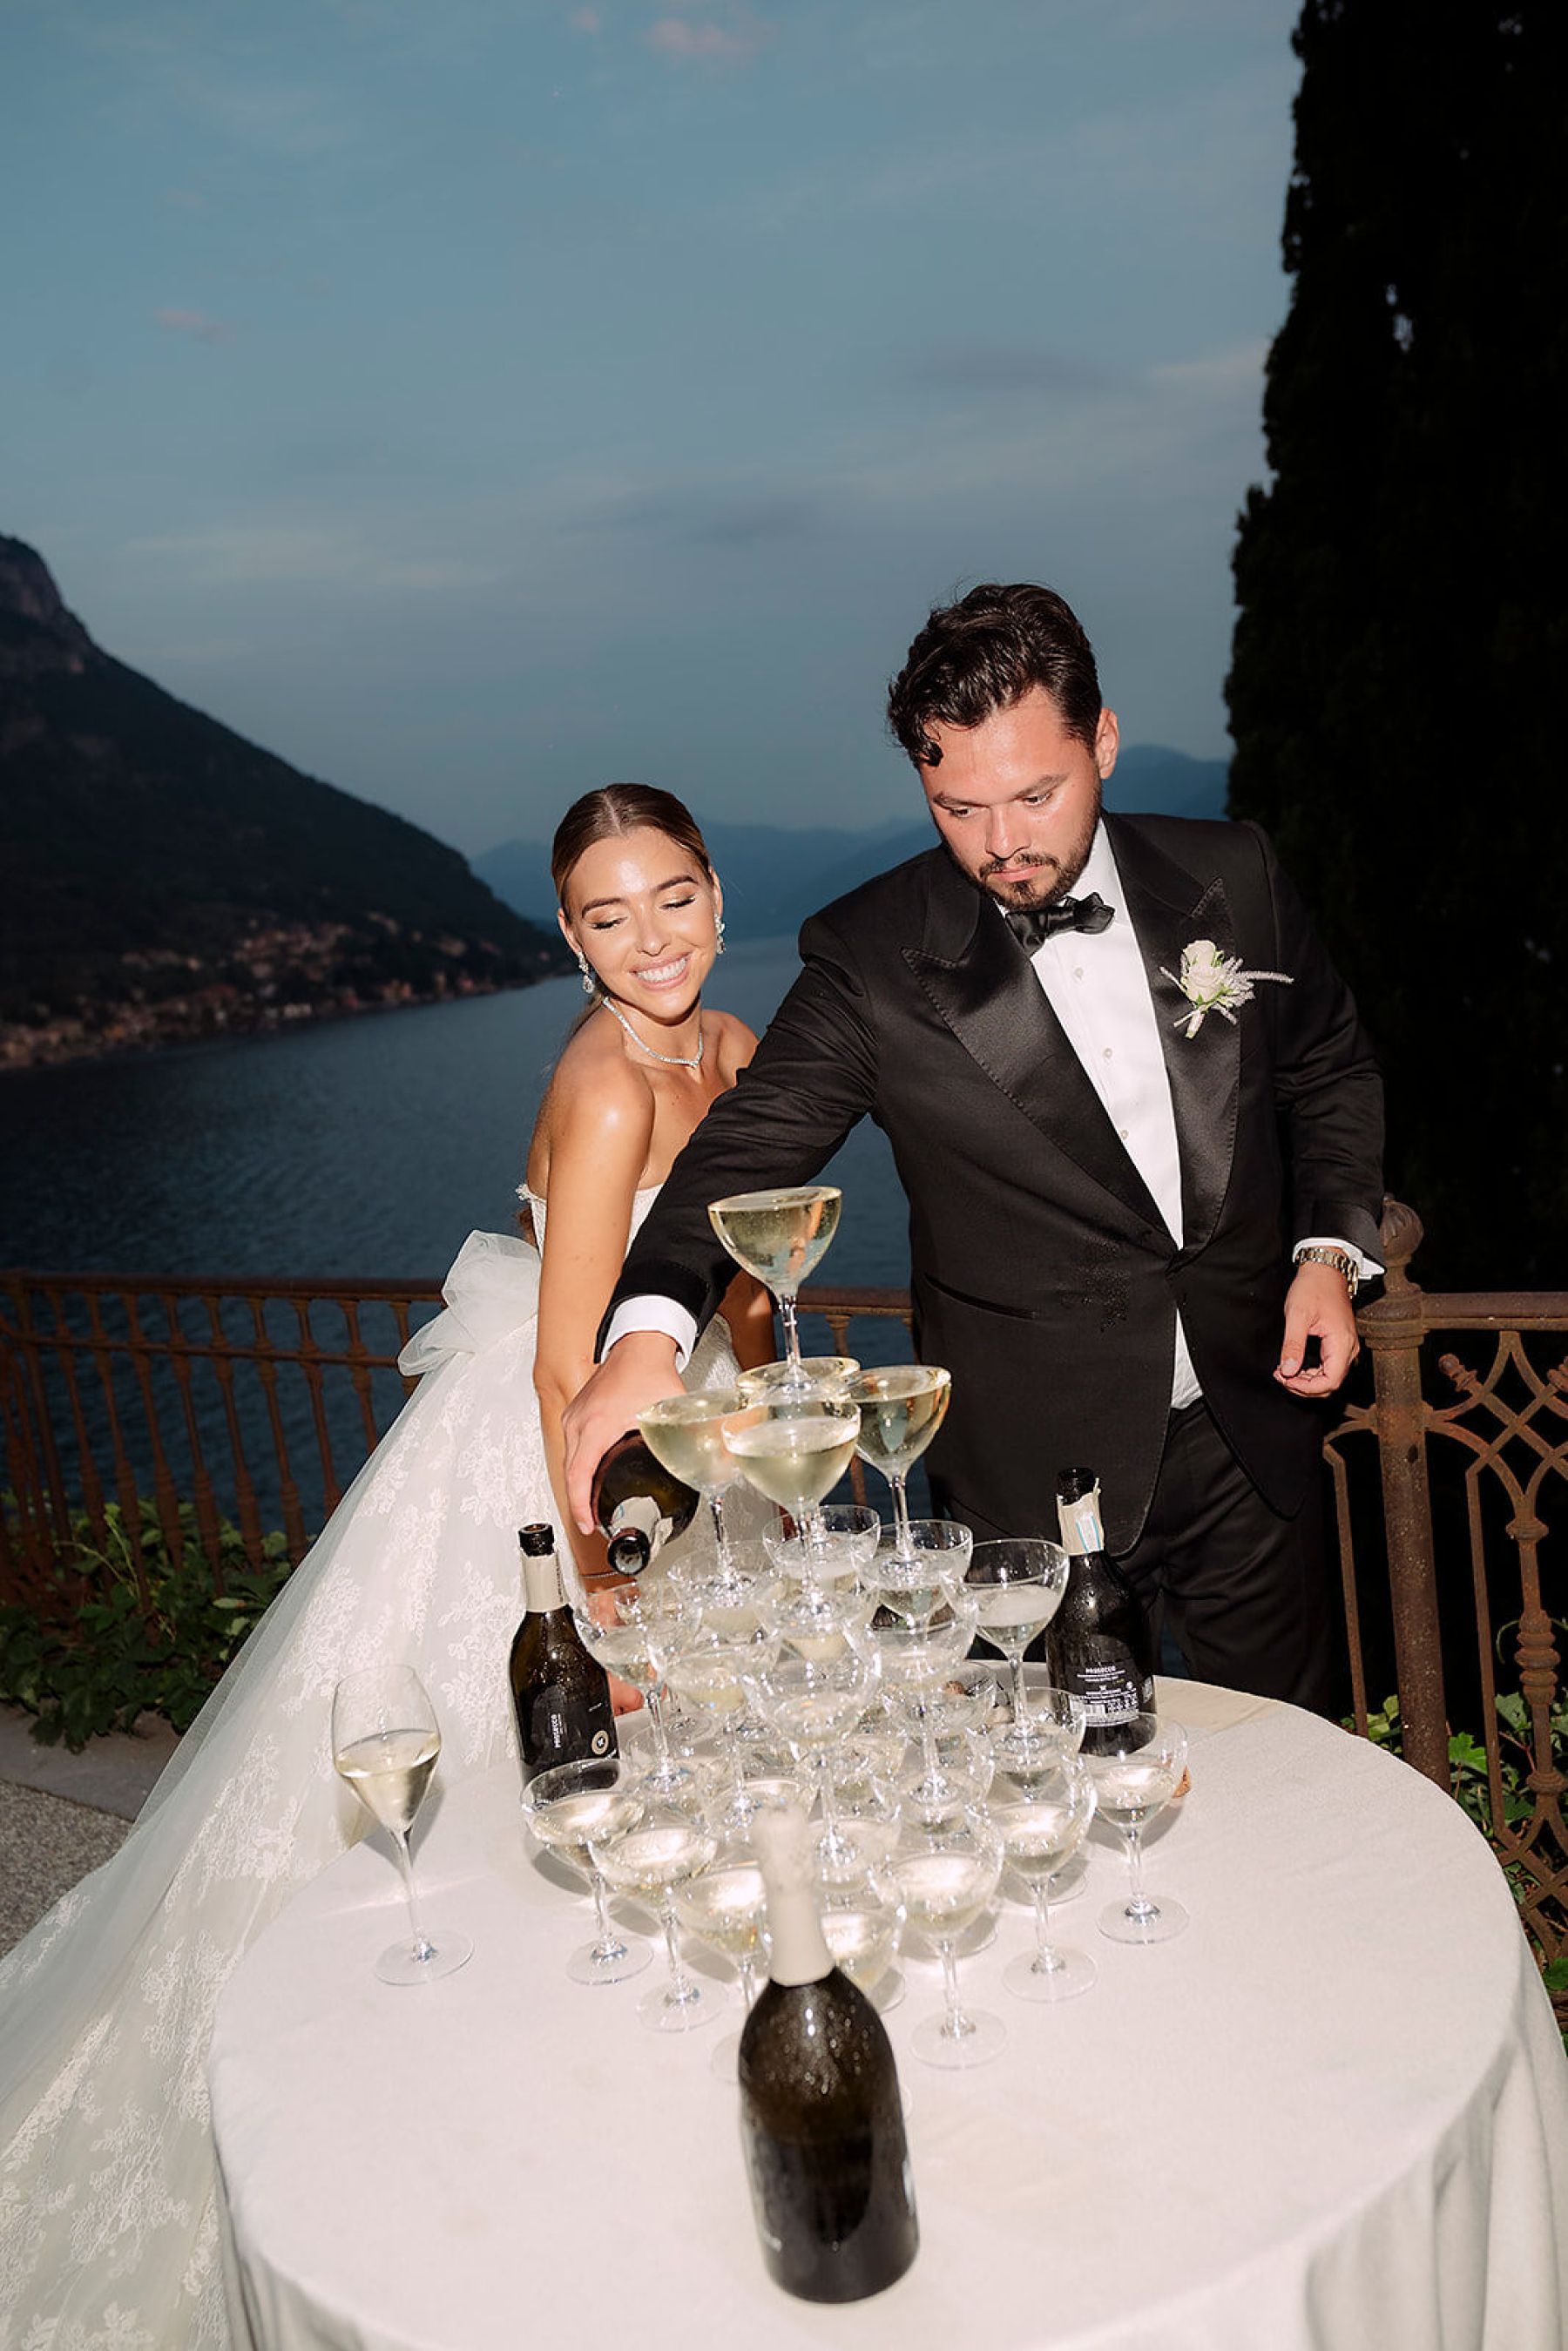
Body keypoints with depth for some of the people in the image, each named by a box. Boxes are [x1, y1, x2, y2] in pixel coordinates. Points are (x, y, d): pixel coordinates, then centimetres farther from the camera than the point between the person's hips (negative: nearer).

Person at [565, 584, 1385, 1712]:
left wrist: (1330, 1249, -3)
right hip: (1034, 1471, -3)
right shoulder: (870, 955, -12)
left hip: (1251, 1433, 3)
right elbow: (754, 1141, -17)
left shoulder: (1233, 879, -2)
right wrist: (646, 1331, -34)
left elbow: (1330, 1072, 12)